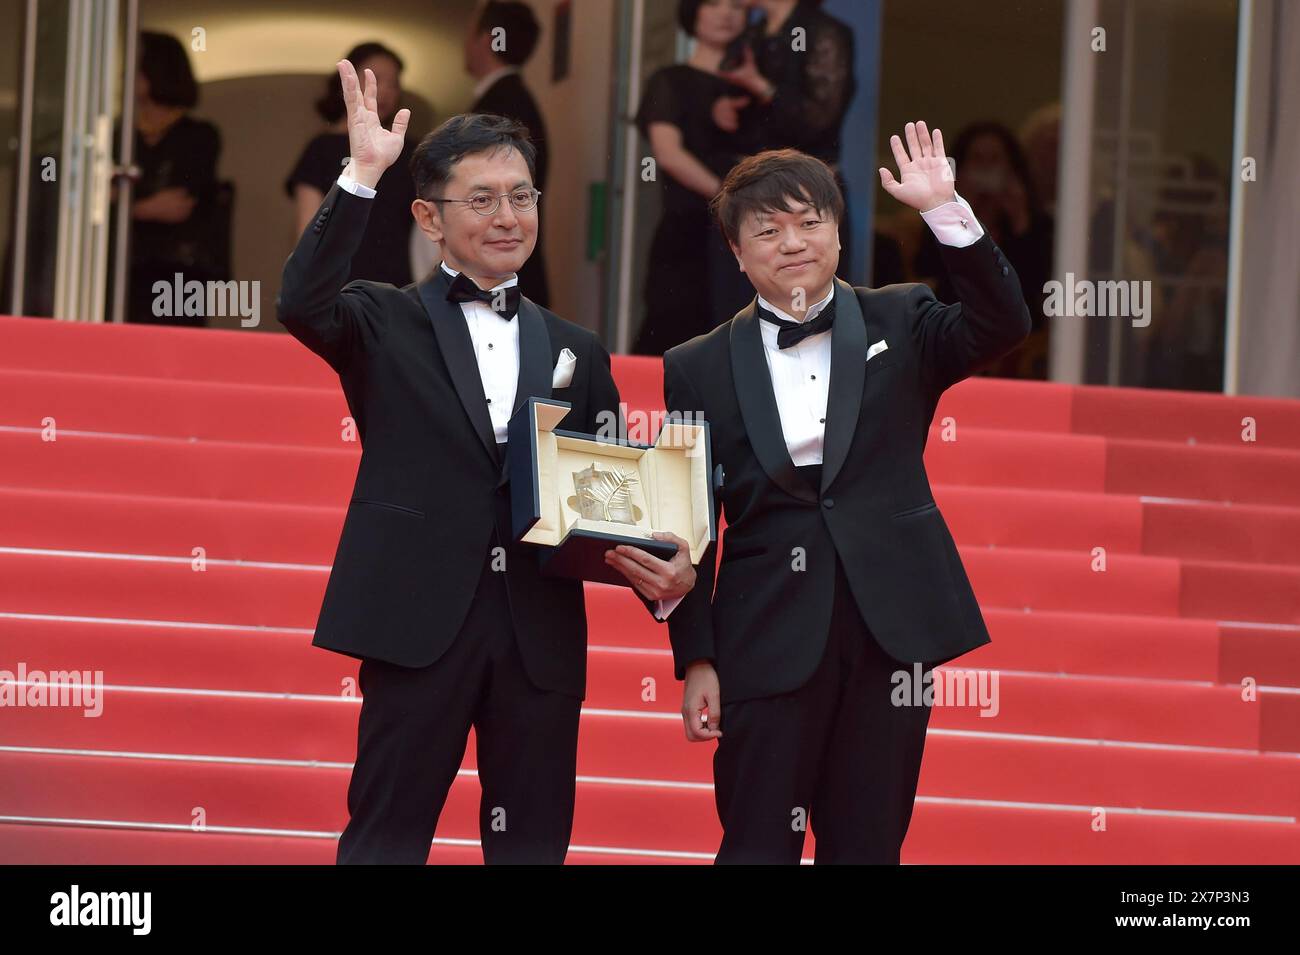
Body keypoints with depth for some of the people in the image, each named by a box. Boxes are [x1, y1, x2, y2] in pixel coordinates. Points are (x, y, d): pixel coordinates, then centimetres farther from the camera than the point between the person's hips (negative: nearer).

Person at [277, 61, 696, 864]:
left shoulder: (577, 351, 15)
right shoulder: (385, 324, 5)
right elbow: (302, 304, -17)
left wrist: (662, 573, -6)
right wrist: (363, 175, -23)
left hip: (542, 634, 4)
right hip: (421, 619, -4)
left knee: (533, 843, 7)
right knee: (388, 835, -2)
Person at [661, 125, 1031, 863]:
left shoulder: (900, 324, 7)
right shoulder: (700, 369, 5)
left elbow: (1002, 325, -11)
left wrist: (946, 210, -21)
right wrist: (696, 660, -1)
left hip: (889, 625, 1)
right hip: (770, 636, -1)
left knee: (867, 846, 6)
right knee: (759, 845, -1)